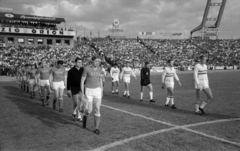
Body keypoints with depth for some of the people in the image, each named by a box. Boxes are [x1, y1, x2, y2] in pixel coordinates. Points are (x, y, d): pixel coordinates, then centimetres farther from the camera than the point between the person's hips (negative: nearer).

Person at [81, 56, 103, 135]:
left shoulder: (100, 69, 3)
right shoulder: (86, 68, -10)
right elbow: (82, 81, -6)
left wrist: (101, 92, 12)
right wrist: (82, 93, -9)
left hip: (97, 91, 3)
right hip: (88, 91, -3)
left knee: (97, 110, -6)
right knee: (89, 110, -1)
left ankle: (96, 128, 2)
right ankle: (85, 116, 35)